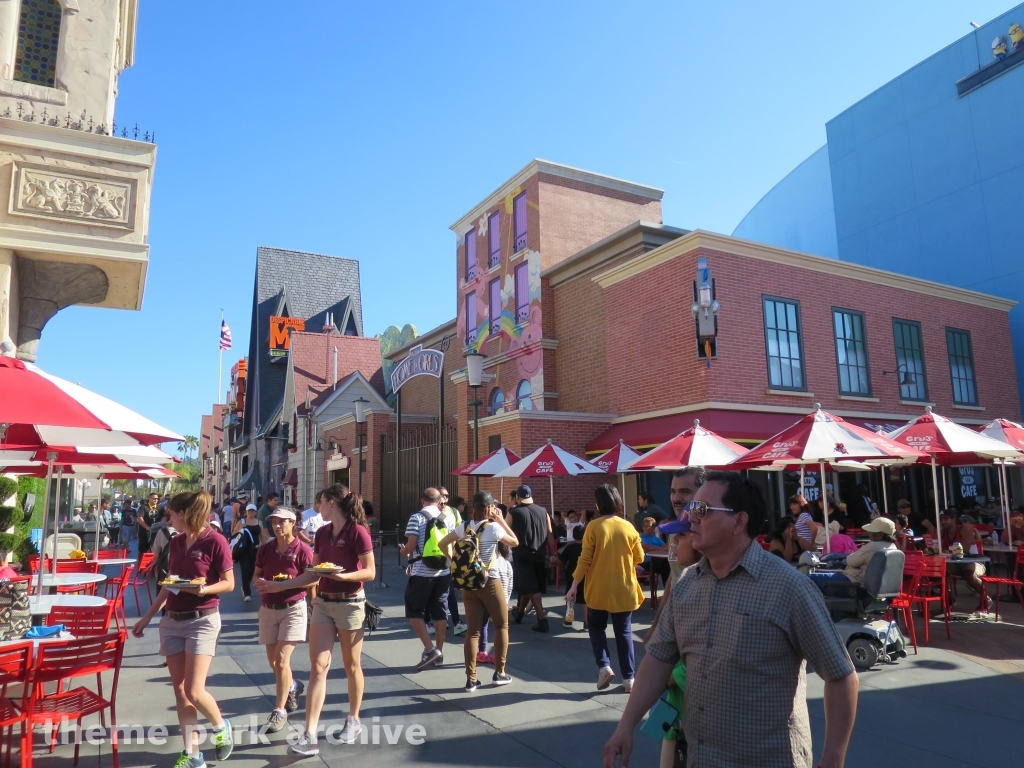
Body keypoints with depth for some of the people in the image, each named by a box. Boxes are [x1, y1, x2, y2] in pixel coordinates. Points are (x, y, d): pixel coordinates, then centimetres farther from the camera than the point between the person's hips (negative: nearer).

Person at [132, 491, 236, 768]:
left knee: (194, 691, -8)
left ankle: (222, 727, 21)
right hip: (172, 621, 7)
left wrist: (203, 589, -27)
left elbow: (229, 584, -10)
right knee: (180, 690, 7)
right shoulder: (176, 542, 7)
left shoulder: (215, 541, -14)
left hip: (202, 621, -7)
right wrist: (147, 617, 17)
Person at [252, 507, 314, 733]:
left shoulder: (302, 550, -11)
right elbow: (256, 575, 12)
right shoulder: (265, 549, 4)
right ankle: (293, 686, 43)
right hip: (268, 608, 5)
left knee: (282, 660, -9)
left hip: (293, 608, -5)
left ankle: (279, 711, 5)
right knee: (273, 661, 14)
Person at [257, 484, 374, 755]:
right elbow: (313, 573, 10)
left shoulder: (357, 531, -15)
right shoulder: (322, 533, 5)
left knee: (352, 665, 10)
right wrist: (278, 585, 7)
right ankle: (309, 734, 1)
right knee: (318, 666, 0)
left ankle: (353, 721, 29)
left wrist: (342, 575, -28)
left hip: (350, 604, -5)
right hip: (322, 602, 6)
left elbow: (370, 572, -14)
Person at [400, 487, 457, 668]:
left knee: (414, 611, 7)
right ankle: (439, 653, 17)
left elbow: (411, 545, -12)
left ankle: (429, 649, -2)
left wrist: (403, 551, 9)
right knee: (440, 611, 12)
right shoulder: (449, 519, 6)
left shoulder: (416, 518, -7)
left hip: (422, 572, -5)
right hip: (443, 572, 5)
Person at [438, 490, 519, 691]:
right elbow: (515, 542, 1)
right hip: (490, 582, -4)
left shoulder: (464, 527, 2)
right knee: (502, 625, 14)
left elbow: (442, 544, 5)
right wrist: (501, 520, 1)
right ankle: (499, 672, 17)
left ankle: (471, 679, 8)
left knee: (473, 630, 8)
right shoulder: (494, 527, -12)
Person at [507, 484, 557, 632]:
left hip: (522, 555, -4)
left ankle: (542, 620, -7)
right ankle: (519, 612, 37)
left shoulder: (513, 513, -5)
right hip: (539, 555, 4)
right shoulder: (543, 512, 4)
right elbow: (549, 535, 5)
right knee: (528, 586, 19)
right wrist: (553, 553, 9)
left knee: (531, 588, 0)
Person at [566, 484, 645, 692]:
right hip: (624, 589, 2)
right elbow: (639, 558, 5)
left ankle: (604, 666, 2)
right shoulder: (628, 527, -4)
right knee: (624, 632, 12)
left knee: (596, 627, 18)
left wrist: (574, 585, -2)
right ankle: (628, 677, 12)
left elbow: (585, 559, -10)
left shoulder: (594, 527, -11)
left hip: (599, 589, -2)